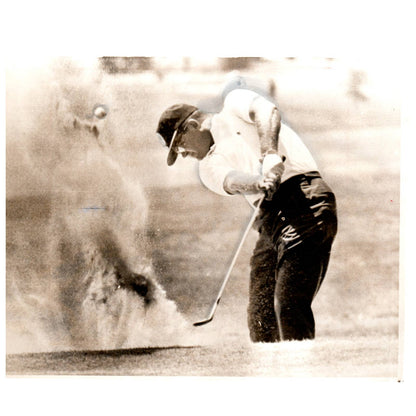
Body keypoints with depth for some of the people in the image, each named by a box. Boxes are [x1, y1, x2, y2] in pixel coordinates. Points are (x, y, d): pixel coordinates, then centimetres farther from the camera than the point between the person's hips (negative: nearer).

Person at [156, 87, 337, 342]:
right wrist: (258, 184, -22)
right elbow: (230, 181, 1)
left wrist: (270, 154, -26)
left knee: (289, 305, -17)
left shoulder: (235, 103, 14)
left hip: (305, 200, -7)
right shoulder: (209, 165, 24)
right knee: (260, 313, 2)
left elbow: (267, 111, -8)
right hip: (270, 221, 8)